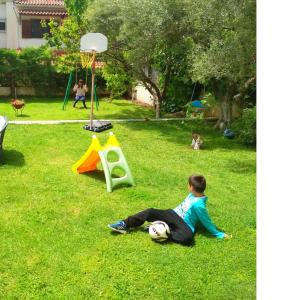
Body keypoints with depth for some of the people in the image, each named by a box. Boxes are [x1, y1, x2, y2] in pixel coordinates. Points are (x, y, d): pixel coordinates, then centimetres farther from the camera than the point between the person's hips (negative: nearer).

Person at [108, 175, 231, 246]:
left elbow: (207, 221, -16)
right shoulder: (194, 194, 0)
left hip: (184, 224, -7)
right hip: (173, 214, 8)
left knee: (188, 237, -41)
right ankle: (124, 225, -10)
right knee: (151, 212, -11)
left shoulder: (199, 204, -24)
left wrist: (219, 234, -17)